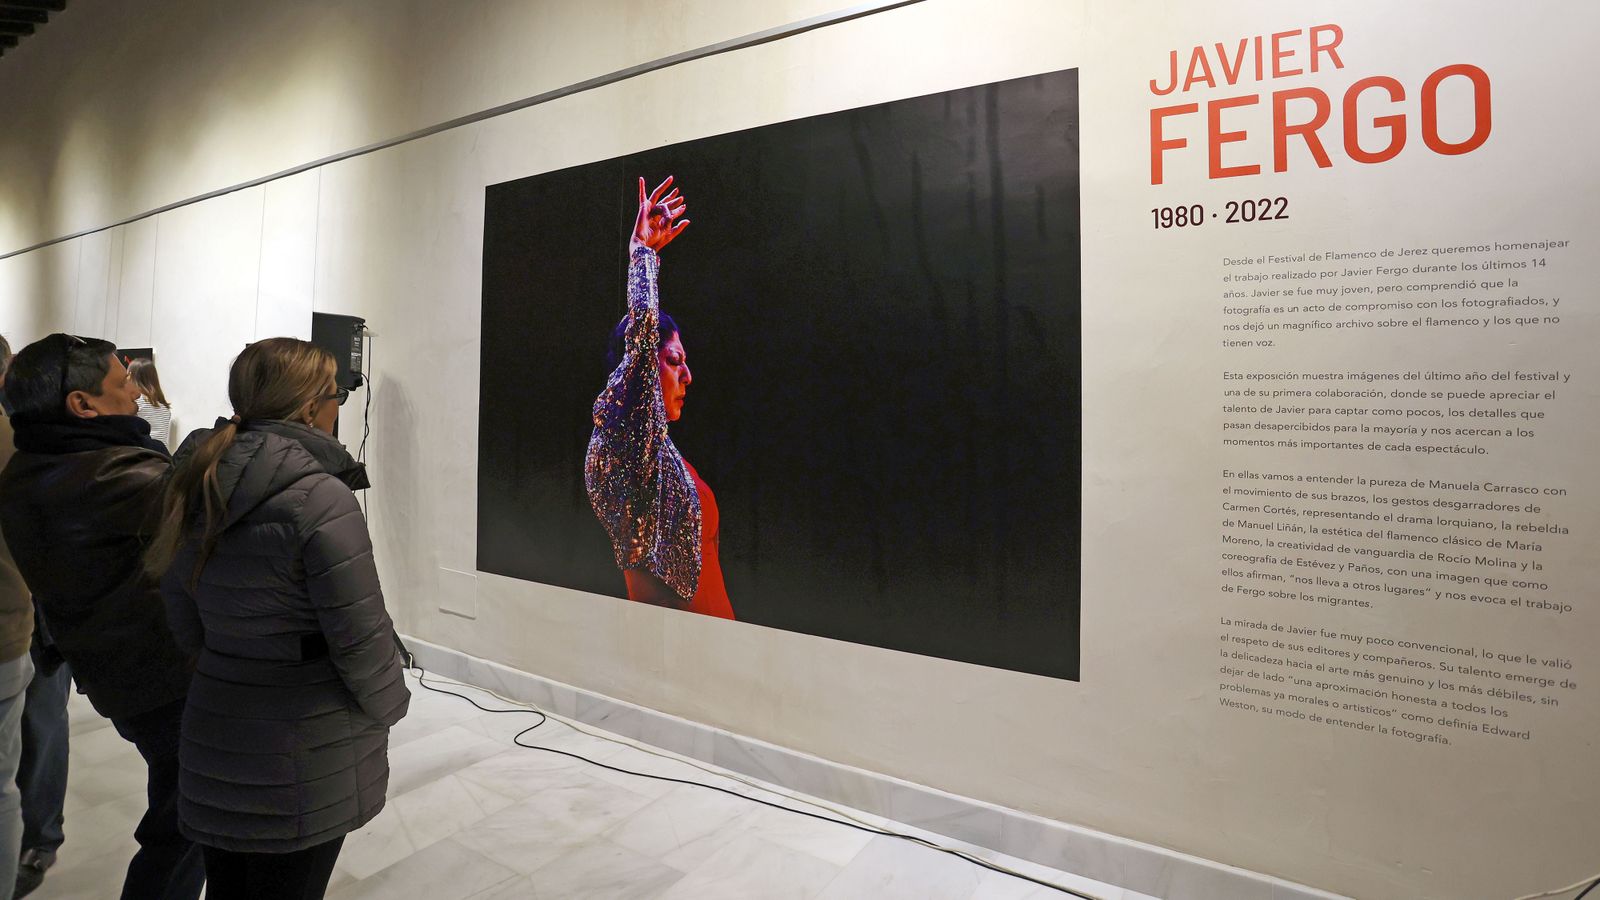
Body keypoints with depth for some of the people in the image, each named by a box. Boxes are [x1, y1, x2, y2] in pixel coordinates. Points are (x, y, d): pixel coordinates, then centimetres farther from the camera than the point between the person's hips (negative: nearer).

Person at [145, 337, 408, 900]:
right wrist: (387, 708, -2)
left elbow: (185, 625, 8)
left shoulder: (195, 488, 0)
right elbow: (360, 637, -19)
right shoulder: (320, 499, -22)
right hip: (308, 757, -6)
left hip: (214, 733, 6)